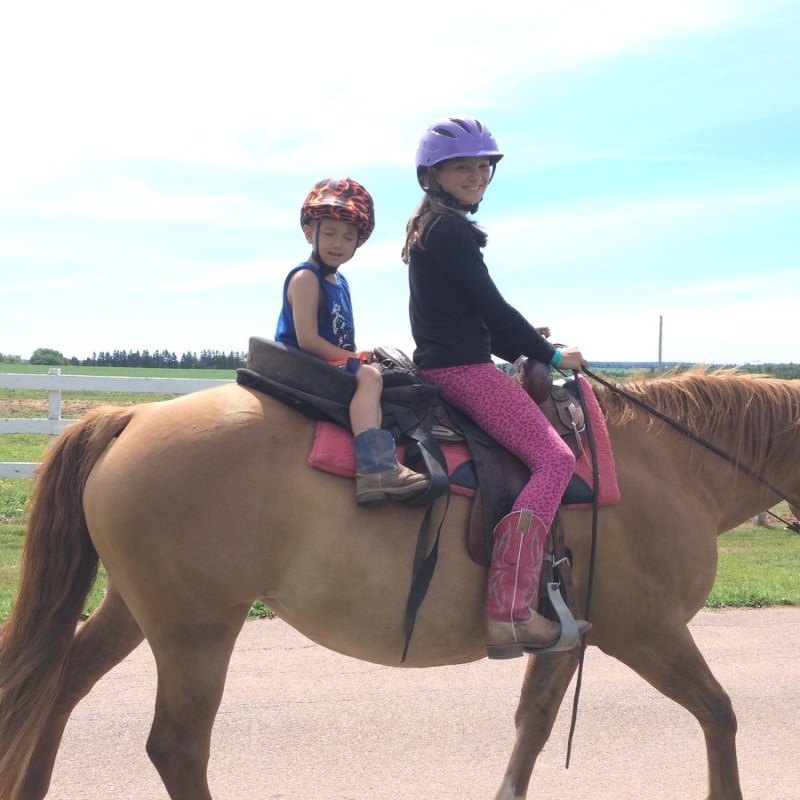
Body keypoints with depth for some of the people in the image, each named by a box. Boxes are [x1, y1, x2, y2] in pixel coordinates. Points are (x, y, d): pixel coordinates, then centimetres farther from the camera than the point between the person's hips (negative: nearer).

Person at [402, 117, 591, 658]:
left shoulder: (429, 229, 21)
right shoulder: (452, 230, -11)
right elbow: (491, 307, -12)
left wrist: (527, 350, 16)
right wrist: (550, 354, -2)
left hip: (442, 364, 11)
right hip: (462, 367, -11)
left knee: (547, 456, 19)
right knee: (554, 458, -17)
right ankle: (508, 611, -28)